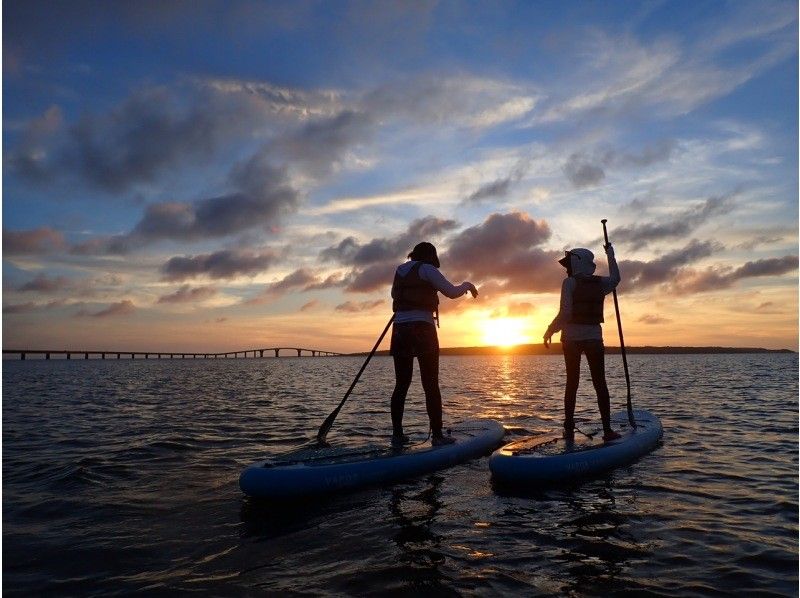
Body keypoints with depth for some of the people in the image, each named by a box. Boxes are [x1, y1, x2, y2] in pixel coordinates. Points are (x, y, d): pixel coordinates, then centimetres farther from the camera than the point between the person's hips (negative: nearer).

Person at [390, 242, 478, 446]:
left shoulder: (400, 270, 17)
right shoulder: (427, 269, -3)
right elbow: (452, 292, -6)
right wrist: (467, 284, 12)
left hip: (400, 330, 6)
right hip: (422, 329, -6)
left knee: (401, 385, 8)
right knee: (431, 386, -1)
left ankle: (397, 434, 8)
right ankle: (437, 435, 0)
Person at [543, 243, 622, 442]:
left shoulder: (569, 282, -8)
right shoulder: (600, 283, 6)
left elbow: (565, 312, -15)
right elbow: (615, 278, 31)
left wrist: (550, 331, -4)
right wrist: (610, 255, 39)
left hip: (571, 338, -2)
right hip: (594, 338, 2)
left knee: (572, 383, 6)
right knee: (600, 384, 6)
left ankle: (569, 429, 7)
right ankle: (607, 429, 3)